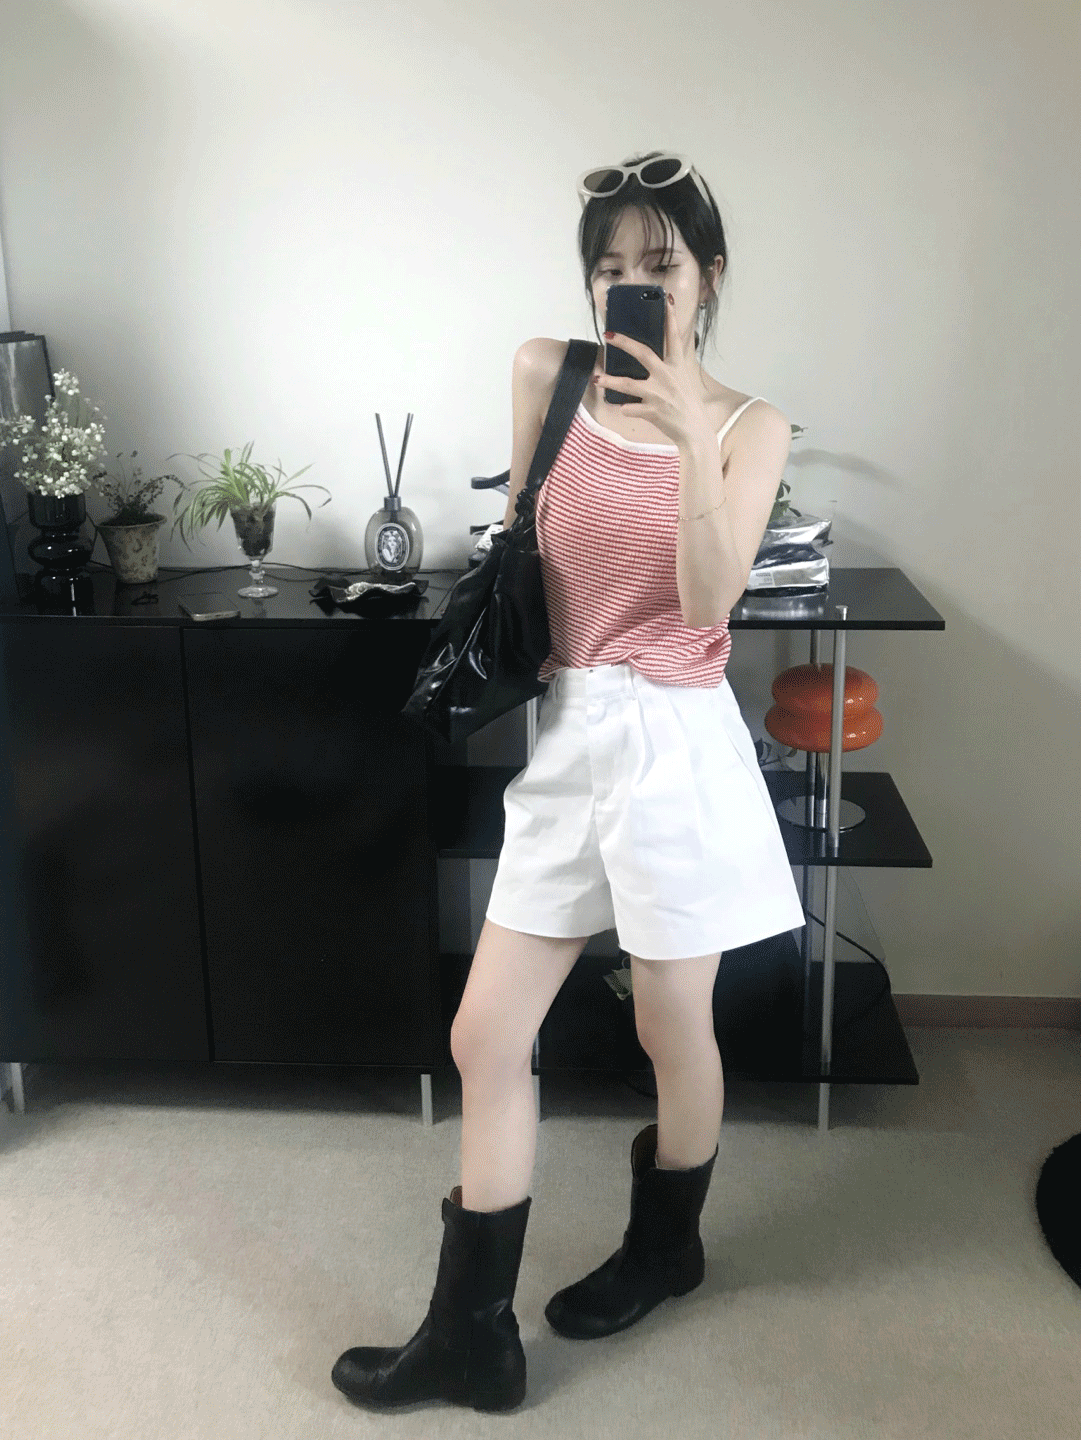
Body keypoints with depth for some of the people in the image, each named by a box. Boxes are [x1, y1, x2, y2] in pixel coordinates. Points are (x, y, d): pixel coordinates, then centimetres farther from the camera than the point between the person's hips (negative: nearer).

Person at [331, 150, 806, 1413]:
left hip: (674, 747, -3)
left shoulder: (750, 427, -2)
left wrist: (692, 434, -25)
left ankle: (665, 1245, 43)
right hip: (564, 741, 3)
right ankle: (470, 1339, 20)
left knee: (672, 1032, 13)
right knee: (485, 1038, 4)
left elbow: (709, 602, -17)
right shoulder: (551, 380, 3)